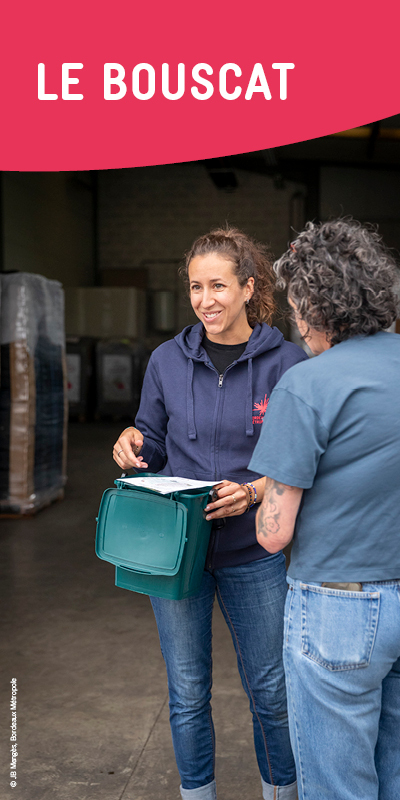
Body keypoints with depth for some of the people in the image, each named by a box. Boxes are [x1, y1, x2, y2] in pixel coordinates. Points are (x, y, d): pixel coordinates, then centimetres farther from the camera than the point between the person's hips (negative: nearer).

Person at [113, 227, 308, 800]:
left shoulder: (286, 361, -7)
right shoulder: (167, 360, 0)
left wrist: (255, 490, -22)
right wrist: (133, 446, -12)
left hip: (252, 552, -1)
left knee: (271, 690, 12)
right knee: (187, 693, 14)